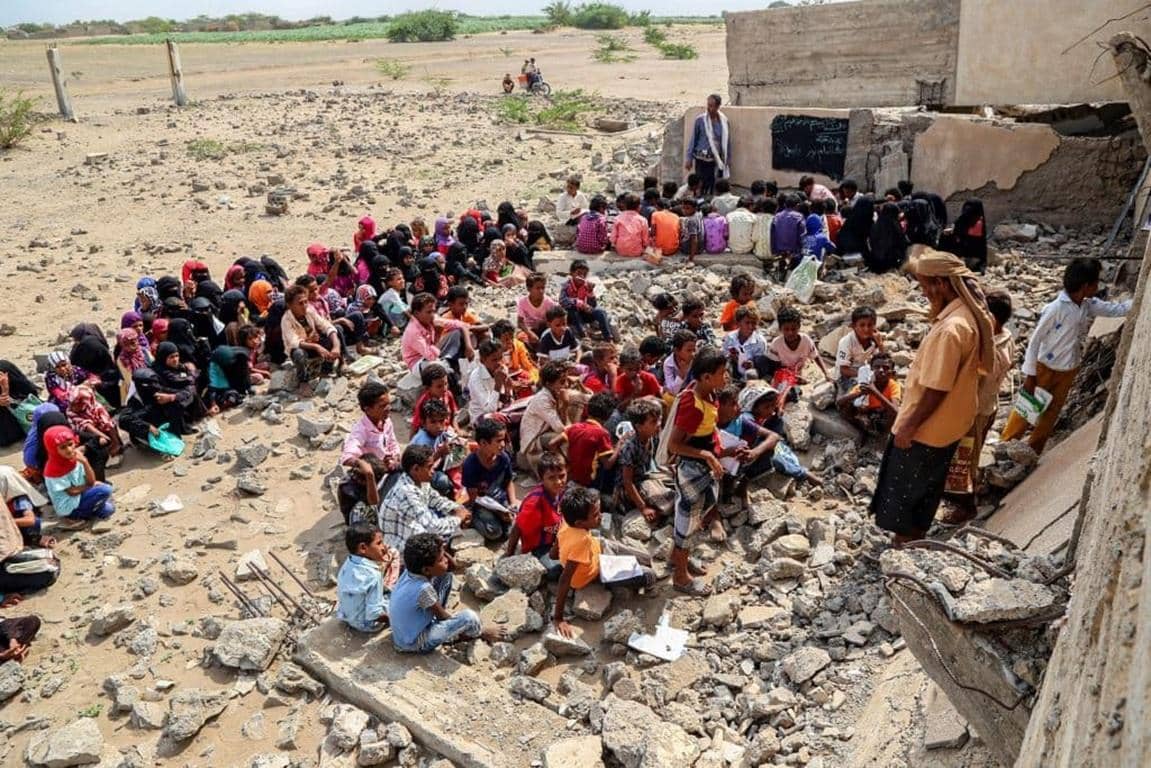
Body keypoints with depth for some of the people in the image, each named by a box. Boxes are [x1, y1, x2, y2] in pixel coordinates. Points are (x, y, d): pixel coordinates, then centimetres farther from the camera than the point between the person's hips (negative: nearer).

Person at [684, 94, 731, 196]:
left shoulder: (724, 121, 3)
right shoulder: (700, 120, -4)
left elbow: (727, 141, 11)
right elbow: (693, 140, 1)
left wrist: (728, 160, 12)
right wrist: (689, 158, 0)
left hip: (718, 160, 3)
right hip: (702, 160, -2)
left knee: (715, 188, 1)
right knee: (702, 186, -4)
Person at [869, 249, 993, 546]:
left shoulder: (950, 329, -32)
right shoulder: (971, 313, -1)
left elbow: (936, 389, -27)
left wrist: (910, 425, -19)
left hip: (928, 425, -9)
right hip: (949, 420, 9)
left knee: (905, 483, 11)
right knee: (928, 481, 24)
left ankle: (906, 536, 27)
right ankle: (918, 529, 41)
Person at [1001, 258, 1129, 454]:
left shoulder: (1089, 305, -5)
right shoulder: (1056, 309, -24)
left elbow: (1117, 309, 8)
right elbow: (1035, 340, -19)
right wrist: (1030, 375, -17)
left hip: (1069, 371, 7)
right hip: (1045, 369, -7)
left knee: (1052, 412, 13)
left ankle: (1033, 452, 26)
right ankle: (1005, 445, 20)